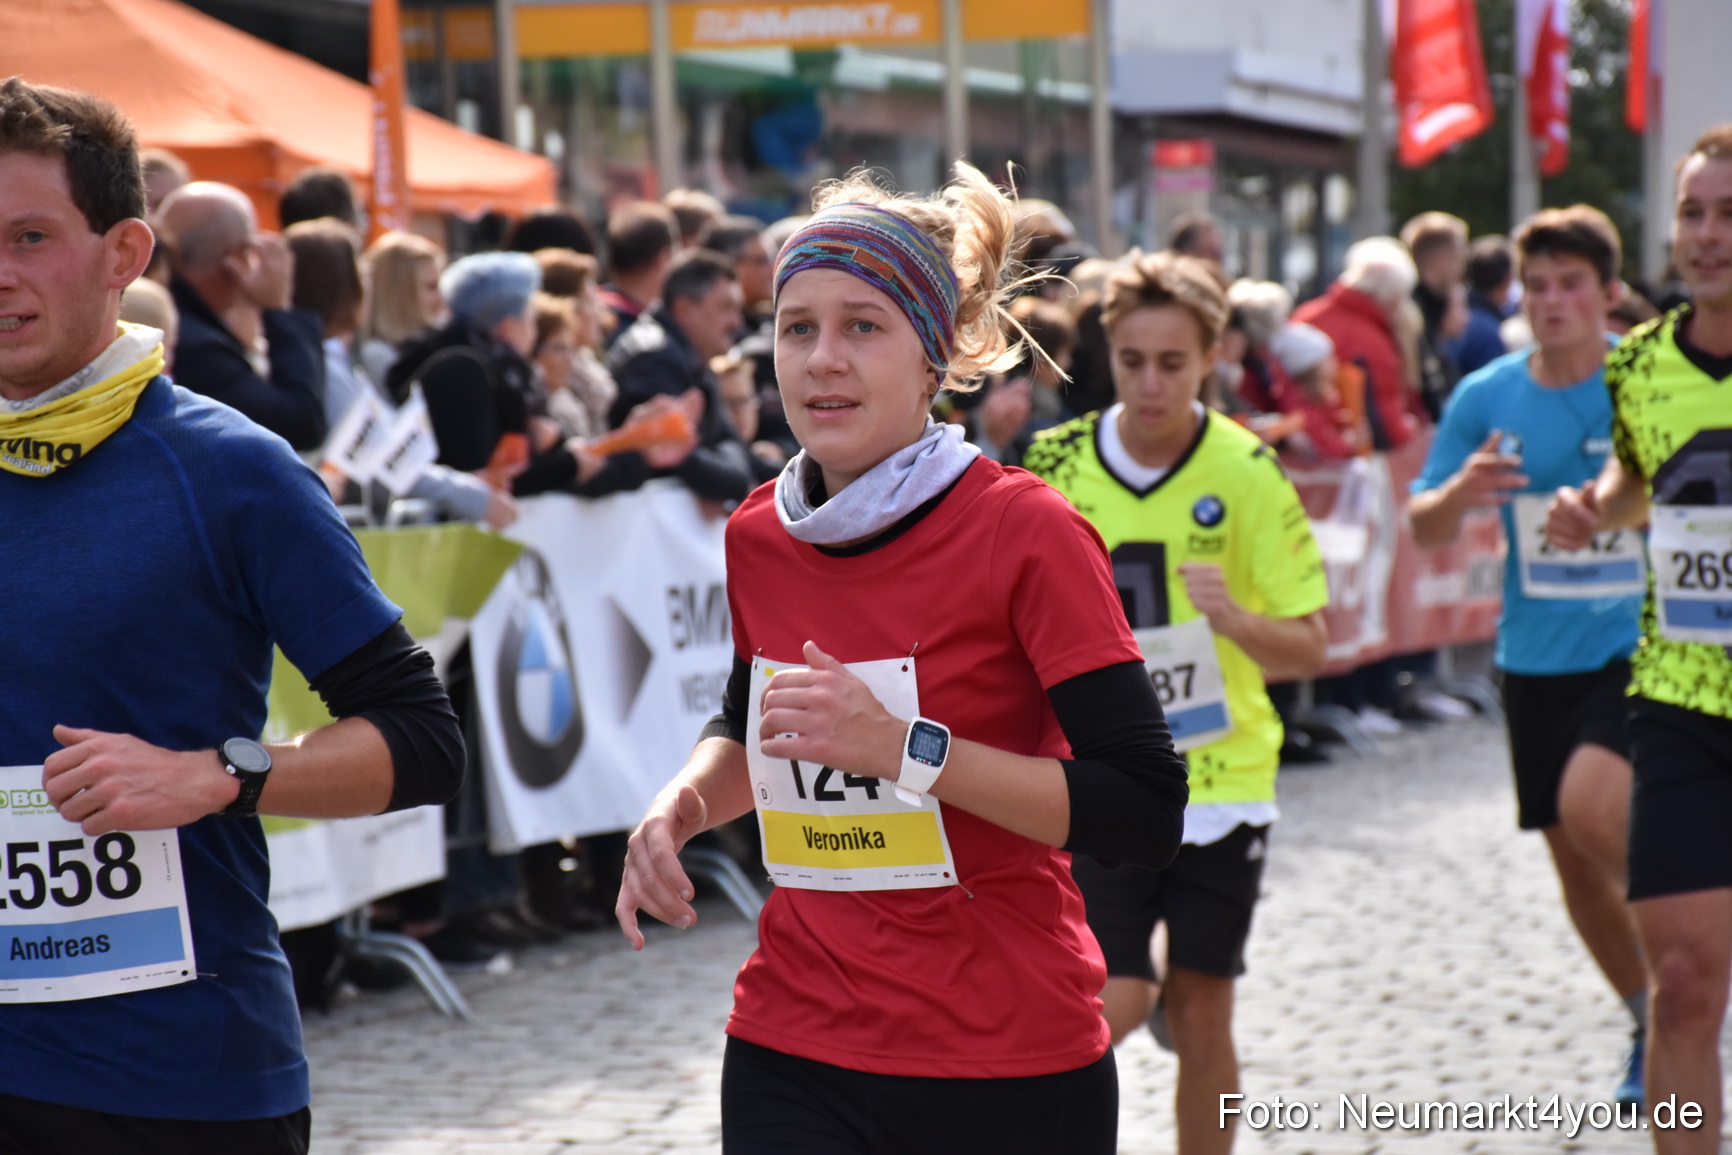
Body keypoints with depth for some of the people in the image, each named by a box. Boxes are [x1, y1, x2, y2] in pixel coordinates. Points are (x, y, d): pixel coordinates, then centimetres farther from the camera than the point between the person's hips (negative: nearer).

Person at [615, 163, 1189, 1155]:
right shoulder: (759, 536, 5)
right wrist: (683, 802, 3)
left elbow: (1147, 815, -18)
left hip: (1009, 1072, -4)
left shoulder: (1027, 533, -12)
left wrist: (906, 748, -24)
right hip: (794, 1062, 4)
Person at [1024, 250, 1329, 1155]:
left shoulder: (1248, 472, -6)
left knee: (1201, 1014, 5)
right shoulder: (1054, 467, -2)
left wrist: (1234, 619, -24)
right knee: (1112, 1005, -11)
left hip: (1221, 772, 0)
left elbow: (1307, 649, -6)